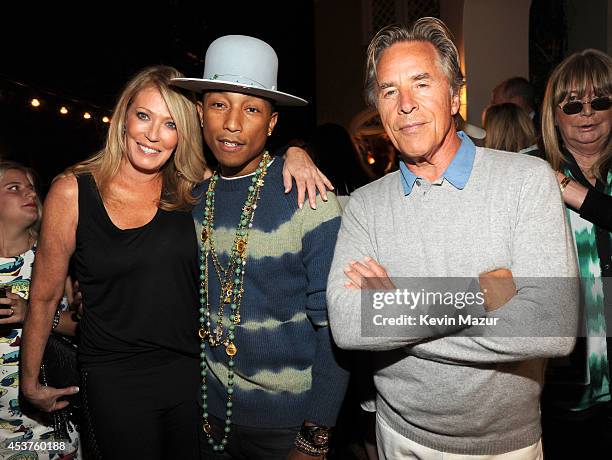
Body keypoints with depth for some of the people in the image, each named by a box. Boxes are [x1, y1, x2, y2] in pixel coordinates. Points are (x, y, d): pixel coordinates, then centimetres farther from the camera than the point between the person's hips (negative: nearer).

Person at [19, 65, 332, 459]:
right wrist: (30, 382, 9)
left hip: (194, 372, 2)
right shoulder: (72, 193, -9)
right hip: (116, 383, -2)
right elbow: (45, 297, 0)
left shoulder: (194, 188, -4)